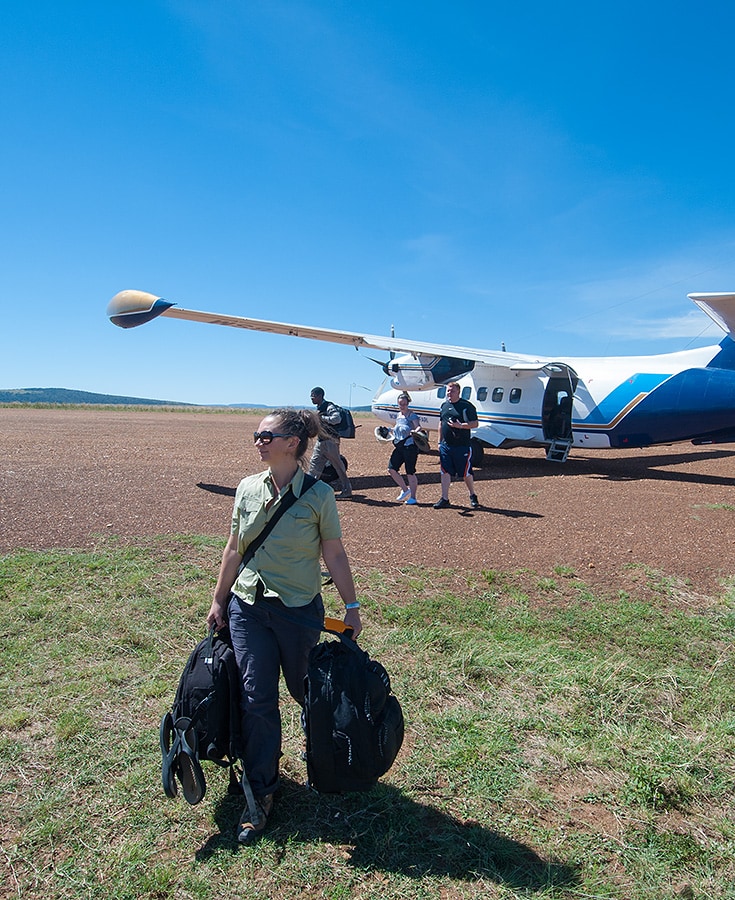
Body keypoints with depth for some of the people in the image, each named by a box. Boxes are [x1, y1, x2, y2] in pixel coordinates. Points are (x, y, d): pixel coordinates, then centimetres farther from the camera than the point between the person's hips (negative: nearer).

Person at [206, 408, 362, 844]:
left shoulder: (318, 494, -11)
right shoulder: (248, 487, 0)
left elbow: (334, 555, -5)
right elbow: (234, 548, 7)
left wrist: (352, 607, -2)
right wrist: (219, 601, 11)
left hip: (299, 610, -2)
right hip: (247, 607, 3)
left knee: (306, 692, 16)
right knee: (257, 700, 3)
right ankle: (260, 795, 22)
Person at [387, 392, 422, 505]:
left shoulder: (412, 416, -6)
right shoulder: (398, 416, 16)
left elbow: (418, 426, -19)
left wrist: (415, 431, -38)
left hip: (410, 446, -7)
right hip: (399, 446, 7)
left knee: (410, 472, -2)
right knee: (391, 469, 0)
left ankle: (413, 497, 10)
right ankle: (405, 489, 19)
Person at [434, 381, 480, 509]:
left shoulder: (467, 406, -7)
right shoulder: (444, 405, 12)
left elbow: (475, 424, -9)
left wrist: (460, 425, -21)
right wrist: (439, 442, 14)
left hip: (462, 446, -5)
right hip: (445, 445, 5)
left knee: (466, 473, 3)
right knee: (445, 472, 5)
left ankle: (473, 496, 24)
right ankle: (445, 499, 12)